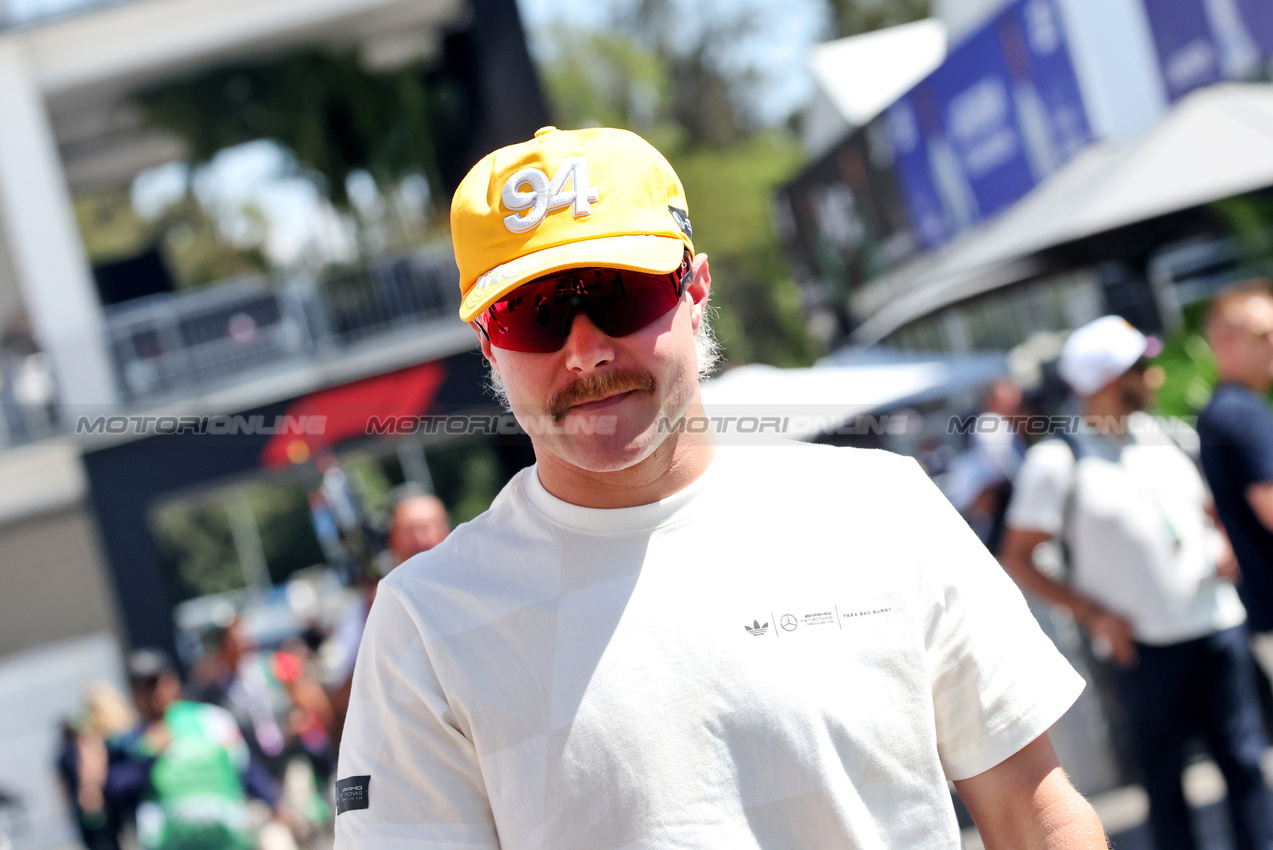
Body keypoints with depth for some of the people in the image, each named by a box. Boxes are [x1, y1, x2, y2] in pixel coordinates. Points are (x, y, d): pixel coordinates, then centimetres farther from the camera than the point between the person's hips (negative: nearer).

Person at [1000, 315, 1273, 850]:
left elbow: (1209, 511, 24)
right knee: (1164, 778, 5)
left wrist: (1221, 546, 0)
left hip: (1216, 625, 4)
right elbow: (1017, 559, -6)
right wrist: (1093, 614, -13)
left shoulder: (1169, 440, 11)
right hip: (1143, 645, -4)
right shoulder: (1056, 462, -6)